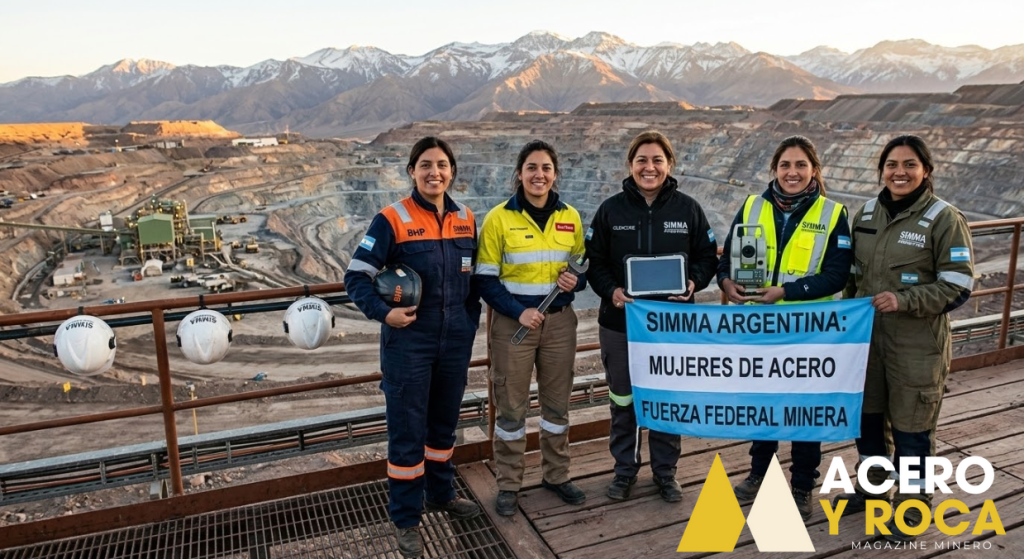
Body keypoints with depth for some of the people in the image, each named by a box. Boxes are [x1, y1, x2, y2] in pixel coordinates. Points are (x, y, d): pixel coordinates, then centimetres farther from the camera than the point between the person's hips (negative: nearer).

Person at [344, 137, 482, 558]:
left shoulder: (466, 220, 5)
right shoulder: (392, 220, -11)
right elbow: (356, 277, -11)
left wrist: (471, 319, 9)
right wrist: (383, 313, -25)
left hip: (455, 343, 5)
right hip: (408, 343, -5)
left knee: (444, 424, 19)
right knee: (407, 431, 4)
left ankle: (441, 493, 40)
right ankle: (406, 519, 20)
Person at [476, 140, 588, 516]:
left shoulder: (570, 217, 3)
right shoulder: (499, 218, -8)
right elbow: (486, 279, -8)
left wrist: (575, 280, -10)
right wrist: (518, 312, -19)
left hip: (559, 320, 4)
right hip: (513, 321, -3)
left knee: (557, 401, 14)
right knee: (511, 405, 6)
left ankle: (556, 475, 32)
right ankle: (508, 485, 21)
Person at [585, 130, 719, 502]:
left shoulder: (688, 209, -1)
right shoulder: (611, 210, -2)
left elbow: (707, 257, 5)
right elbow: (594, 261, 1)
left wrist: (693, 283, -15)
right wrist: (610, 290, -17)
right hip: (620, 322, 0)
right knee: (623, 400, 12)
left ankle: (665, 471, 31)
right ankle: (624, 469, 30)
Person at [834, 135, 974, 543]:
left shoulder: (944, 218, -11)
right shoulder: (866, 213, 5)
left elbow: (958, 286, -13)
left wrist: (904, 300, -24)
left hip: (917, 346, -5)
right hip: (867, 337, 5)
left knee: (911, 427, 7)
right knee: (867, 414, 18)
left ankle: (913, 506, 27)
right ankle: (872, 485, 40)